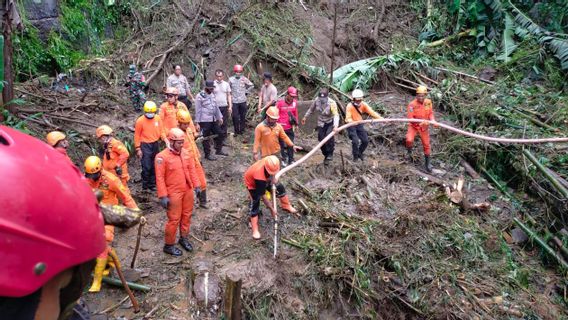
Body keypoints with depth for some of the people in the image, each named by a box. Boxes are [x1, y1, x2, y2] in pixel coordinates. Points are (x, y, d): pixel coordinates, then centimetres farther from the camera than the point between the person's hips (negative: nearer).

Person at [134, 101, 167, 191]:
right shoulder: (140, 121, -13)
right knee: (146, 167, -4)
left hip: (156, 145, 5)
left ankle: (152, 184, 27)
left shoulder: (158, 118, -2)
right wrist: (138, 149, -8)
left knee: (154, 166, 13)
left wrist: (166, 140, -9)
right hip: (145, 146, -4)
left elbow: (161, 131, 7)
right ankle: (145, 186, 10)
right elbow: (137, 136, -7)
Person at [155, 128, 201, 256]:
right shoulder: (162, 157, -16)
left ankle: (184, 238, 37)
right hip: (174, 193, -6)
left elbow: (191, 170, 11)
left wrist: (196, 185, 8)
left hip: (188, 190, 6)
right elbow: (159, 178, -16)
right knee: (174, 219, 1)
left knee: (186, 215, 17)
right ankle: (169, 245, 18)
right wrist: (163, 196, -18)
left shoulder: (186, 153, 2)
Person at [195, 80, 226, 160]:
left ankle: (219, 150, 30)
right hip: (204, 121, -8)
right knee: (206, 138, 2)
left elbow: (216, 107, 20)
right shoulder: (200, 96, -11)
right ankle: (208, 154, 13)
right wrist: (197, 123, -12)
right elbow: (198, 111, -11)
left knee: (219, 134, 13)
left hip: (213, 120, 8)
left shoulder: (212, 95, 13)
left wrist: (220, 117, 17)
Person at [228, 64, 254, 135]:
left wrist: (246, 91, 6)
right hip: (234, 101, -1)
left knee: (243, 116, 7)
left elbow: (251, 85, 10)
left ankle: (242, 129, 20)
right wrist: (231, 94, 3)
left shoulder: (244, 79, -1)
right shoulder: (231, 79, -2)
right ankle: (236, 130, 13)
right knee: (235, 117, -1)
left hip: (243, 101, 1)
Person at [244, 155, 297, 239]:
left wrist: (273, 178, -21)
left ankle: (286, 206, 35)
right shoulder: (259, 176, -47)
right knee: (255, 203, -13)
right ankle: (255, 230, -6)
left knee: (279, 187, 9)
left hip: (265, 178, 7)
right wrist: (271, 208, -25)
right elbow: (263, 196, -34)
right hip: (252, 182, -7)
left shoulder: (270, 163, -32)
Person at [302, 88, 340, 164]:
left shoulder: (332, 103, -28)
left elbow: (336, 115, -41)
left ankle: (330, 154, -6)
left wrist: (335, 126, -56)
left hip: (330, 123, -4)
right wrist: (305, 117, 13)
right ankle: (326, 155, 25)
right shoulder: (317, 100, -14)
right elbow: (311, 109, 6)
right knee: (321, 139, 2)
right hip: (321, 123, 4)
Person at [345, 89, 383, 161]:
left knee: (365, 141, 1)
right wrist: (352, 122, -48)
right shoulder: (349, 106, -19)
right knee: (355, 141, -18)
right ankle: (355, 155, 8)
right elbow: (348, 118, -25)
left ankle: (360, 153, 28)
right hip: (351, 125, -4)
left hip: (360, 124, 5)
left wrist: (381, 118, -28)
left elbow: (372, 112, -16)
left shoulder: (363, 105, -8)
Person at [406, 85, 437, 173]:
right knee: (409, 140, -27)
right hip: (413, 126, -3)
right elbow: (410, 118, -24)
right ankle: (409, 152, 8)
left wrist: (433, 121, -19)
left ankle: (427, 163, 30)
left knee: (426, 145, 11)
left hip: (424, 127, 3)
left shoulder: (428, 102, -11)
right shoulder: (412, 105, -24)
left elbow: (431, 113, 0)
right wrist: (420, 121, -39)